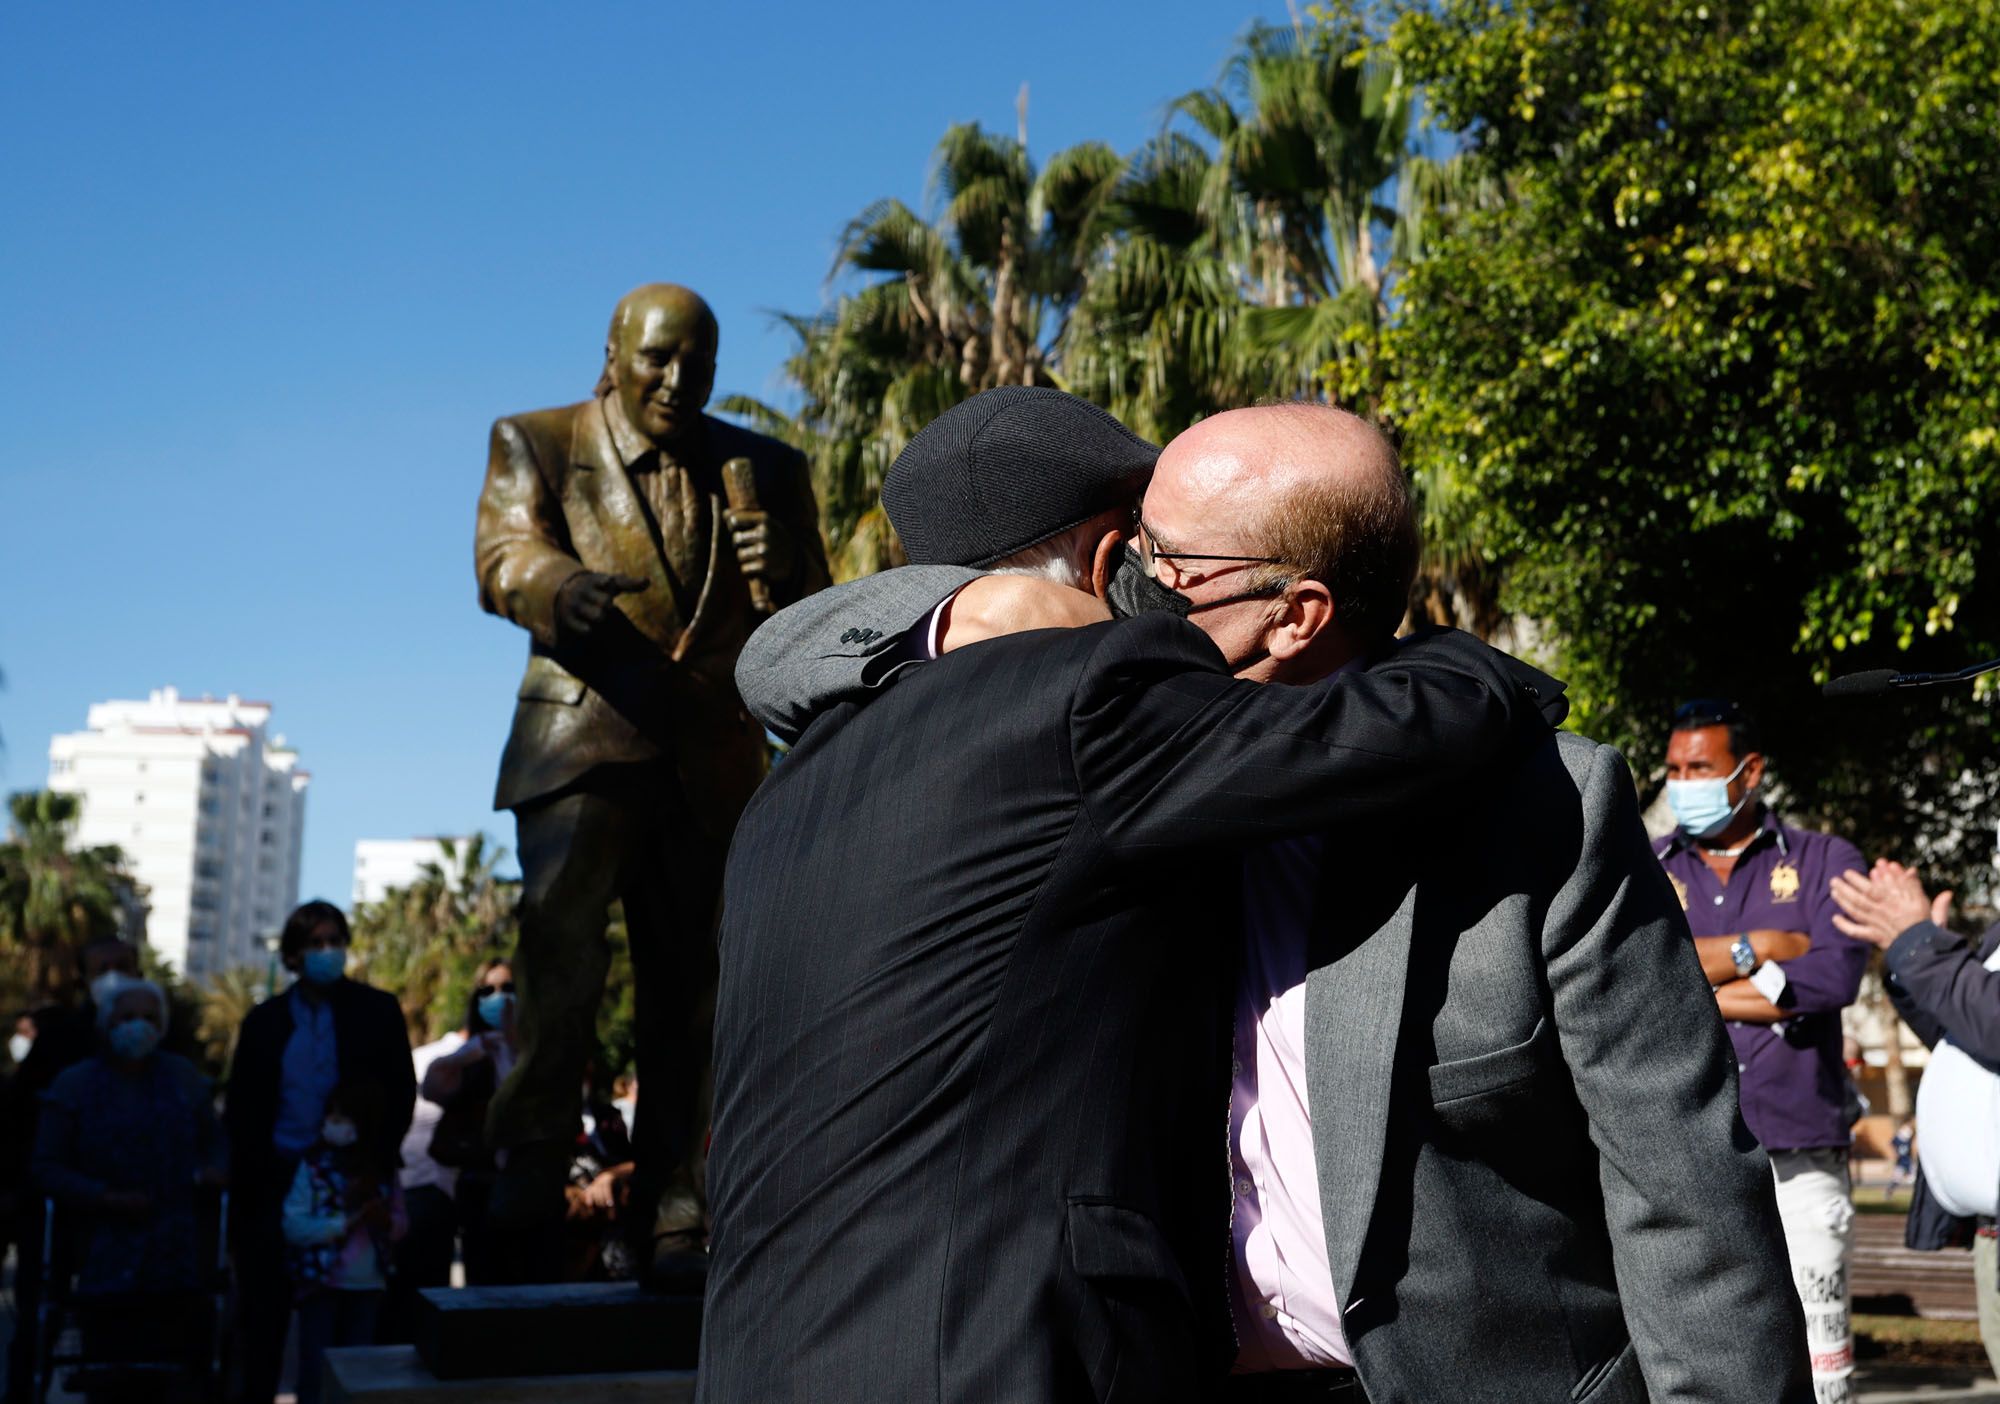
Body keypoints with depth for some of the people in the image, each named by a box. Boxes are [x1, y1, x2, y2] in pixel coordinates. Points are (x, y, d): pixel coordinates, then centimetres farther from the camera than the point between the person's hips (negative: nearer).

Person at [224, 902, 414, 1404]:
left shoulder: (377, 1011, 2)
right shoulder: (265, 1021, 8)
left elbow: (400, 1094, 2)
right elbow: (240, 1111, 9)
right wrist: (249, 1176, -1)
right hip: (277, 1178, 2)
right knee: (265, 1304, 3)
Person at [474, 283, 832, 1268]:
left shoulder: (763, 470, 14)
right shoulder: (538, 444, 9)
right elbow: (501, 556, -9)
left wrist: (786, 572, -14)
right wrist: (560, 586, -32)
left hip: (712, 765, 3)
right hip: (583, 746, -2)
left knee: (689, 992, 5)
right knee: (561, 948, -17)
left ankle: (668, 1201, 14)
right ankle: (531, 1168, -10)